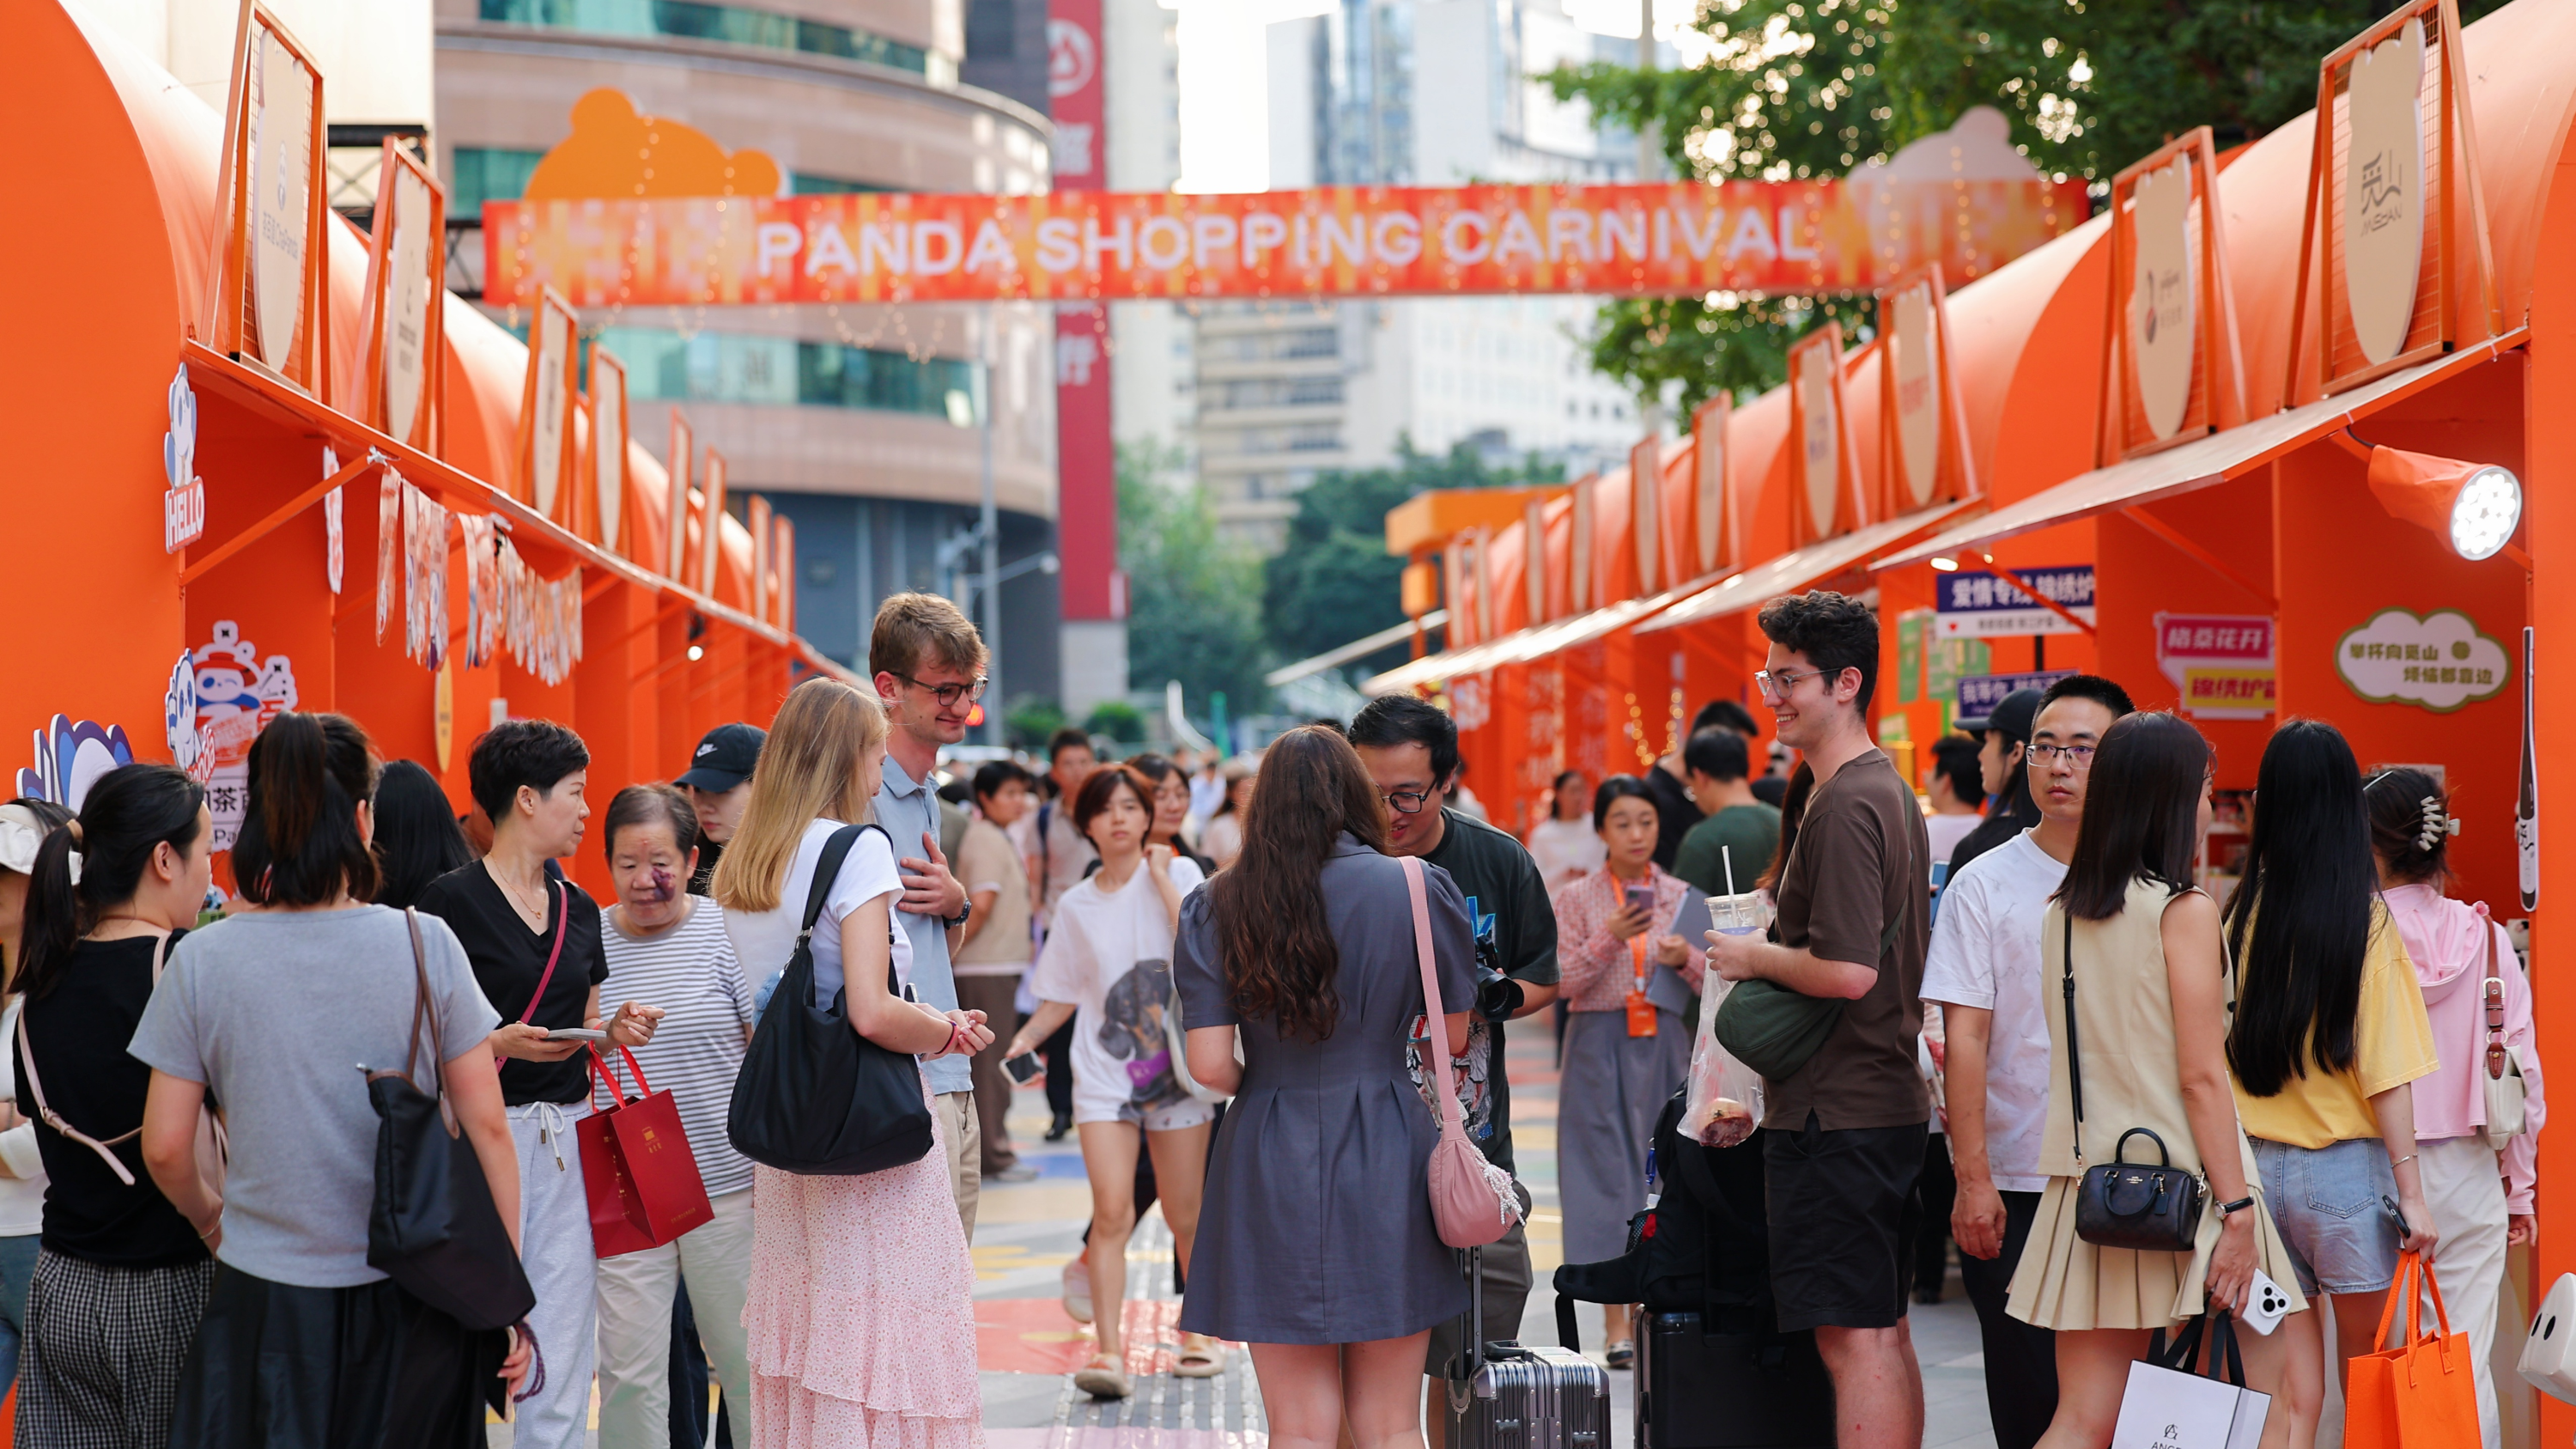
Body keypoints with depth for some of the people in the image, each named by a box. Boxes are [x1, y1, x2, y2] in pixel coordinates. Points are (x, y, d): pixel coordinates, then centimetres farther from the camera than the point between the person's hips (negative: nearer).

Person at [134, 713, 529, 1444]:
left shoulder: (202, 960, -5)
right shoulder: (426, 944, -7)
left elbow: (164, 1148, -2)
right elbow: (486, 1125, -4)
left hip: (267, 1299, 0)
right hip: (412, 1298, 0)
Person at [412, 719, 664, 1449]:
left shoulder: (579, 909, 15)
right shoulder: (451, 901, -6)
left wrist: (614, 1029, 2)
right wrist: (499, 1043, -22)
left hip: (568, 1136, 6)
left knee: (562, 1360, 3)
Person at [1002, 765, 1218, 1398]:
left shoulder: (1178, 872, 2)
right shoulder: (1075, 906, 9)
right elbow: (1061, 998, 14)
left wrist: (1161, 876, -11)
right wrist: (1022, 1040, -2)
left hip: (1177, 1068, -1)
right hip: (1104, 1076, 1)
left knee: (1187, 1217, 6)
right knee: (1112, 1211, -14)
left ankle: (1199, 1333, 26)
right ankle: (1108, 1351, -16)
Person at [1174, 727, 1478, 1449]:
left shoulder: (1217, 908, -2)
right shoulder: (1422, 888, -4)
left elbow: (1209, 1065, -7)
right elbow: (1452, 1036, 6)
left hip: (1271, 1167, 0)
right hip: (1387, 1161, 0)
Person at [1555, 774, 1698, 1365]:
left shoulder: (1680, 896, 8)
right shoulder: (1577, 899, 3)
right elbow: (1563, 981, -5)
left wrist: (1687, 959, -15)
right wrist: (1610, 938, -18)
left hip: (1663, 1044, 2)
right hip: (1600, 1044, -2)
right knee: (1606, 1166, -4)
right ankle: (1615, 1322, -1)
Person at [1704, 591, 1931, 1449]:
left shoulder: (1845, 807, -17)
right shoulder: (1891, 791, 15)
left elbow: (1847, 970, -24)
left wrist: (1755, 956, -9)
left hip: (1837, 1117, -10)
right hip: (1891, 1101, 10)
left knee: (1853, 1337, -8)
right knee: (1883, 1329, 14)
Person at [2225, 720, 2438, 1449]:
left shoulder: (2240, 917, -1)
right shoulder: (2367, 922, -8)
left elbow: (2219, 1060, 3)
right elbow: (2386, 1075, -10)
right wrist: (2411, 1193, -6)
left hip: (2256, 1168, 3)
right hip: (2348, 1170, -3)